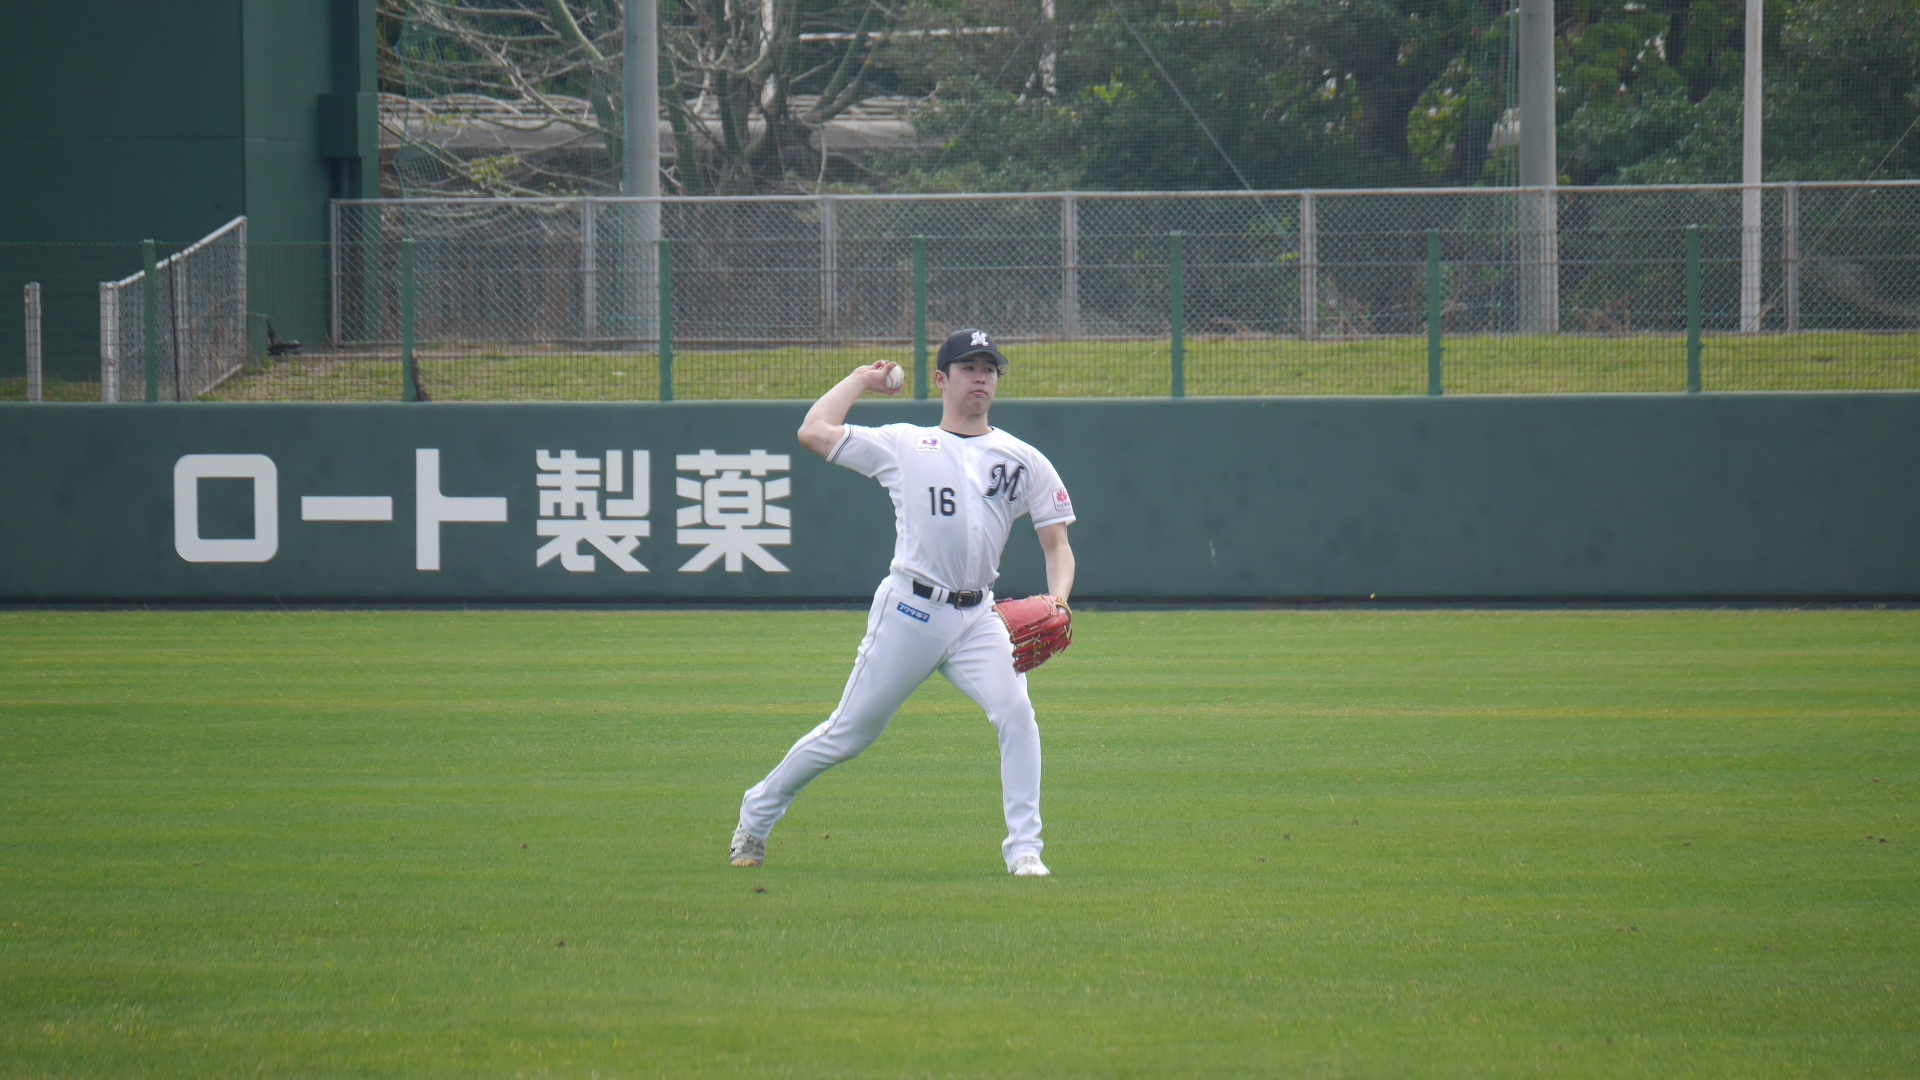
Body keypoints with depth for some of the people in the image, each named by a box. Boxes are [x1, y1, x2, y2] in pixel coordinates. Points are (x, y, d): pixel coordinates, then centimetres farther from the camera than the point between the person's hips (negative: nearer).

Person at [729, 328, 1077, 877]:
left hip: (977, 619, 2)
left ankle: (1024, 848, -15)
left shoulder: (1024, 460, 11)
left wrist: (1056, 598, -11)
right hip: (909, 613, -2)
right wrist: (861, 379, 15)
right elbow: (813, 432, 1)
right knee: (849, 733, 5)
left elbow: (1056, 543, 9)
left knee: (1015, 711, -21)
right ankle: (756, 816, 23)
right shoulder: (902, 445, 7)